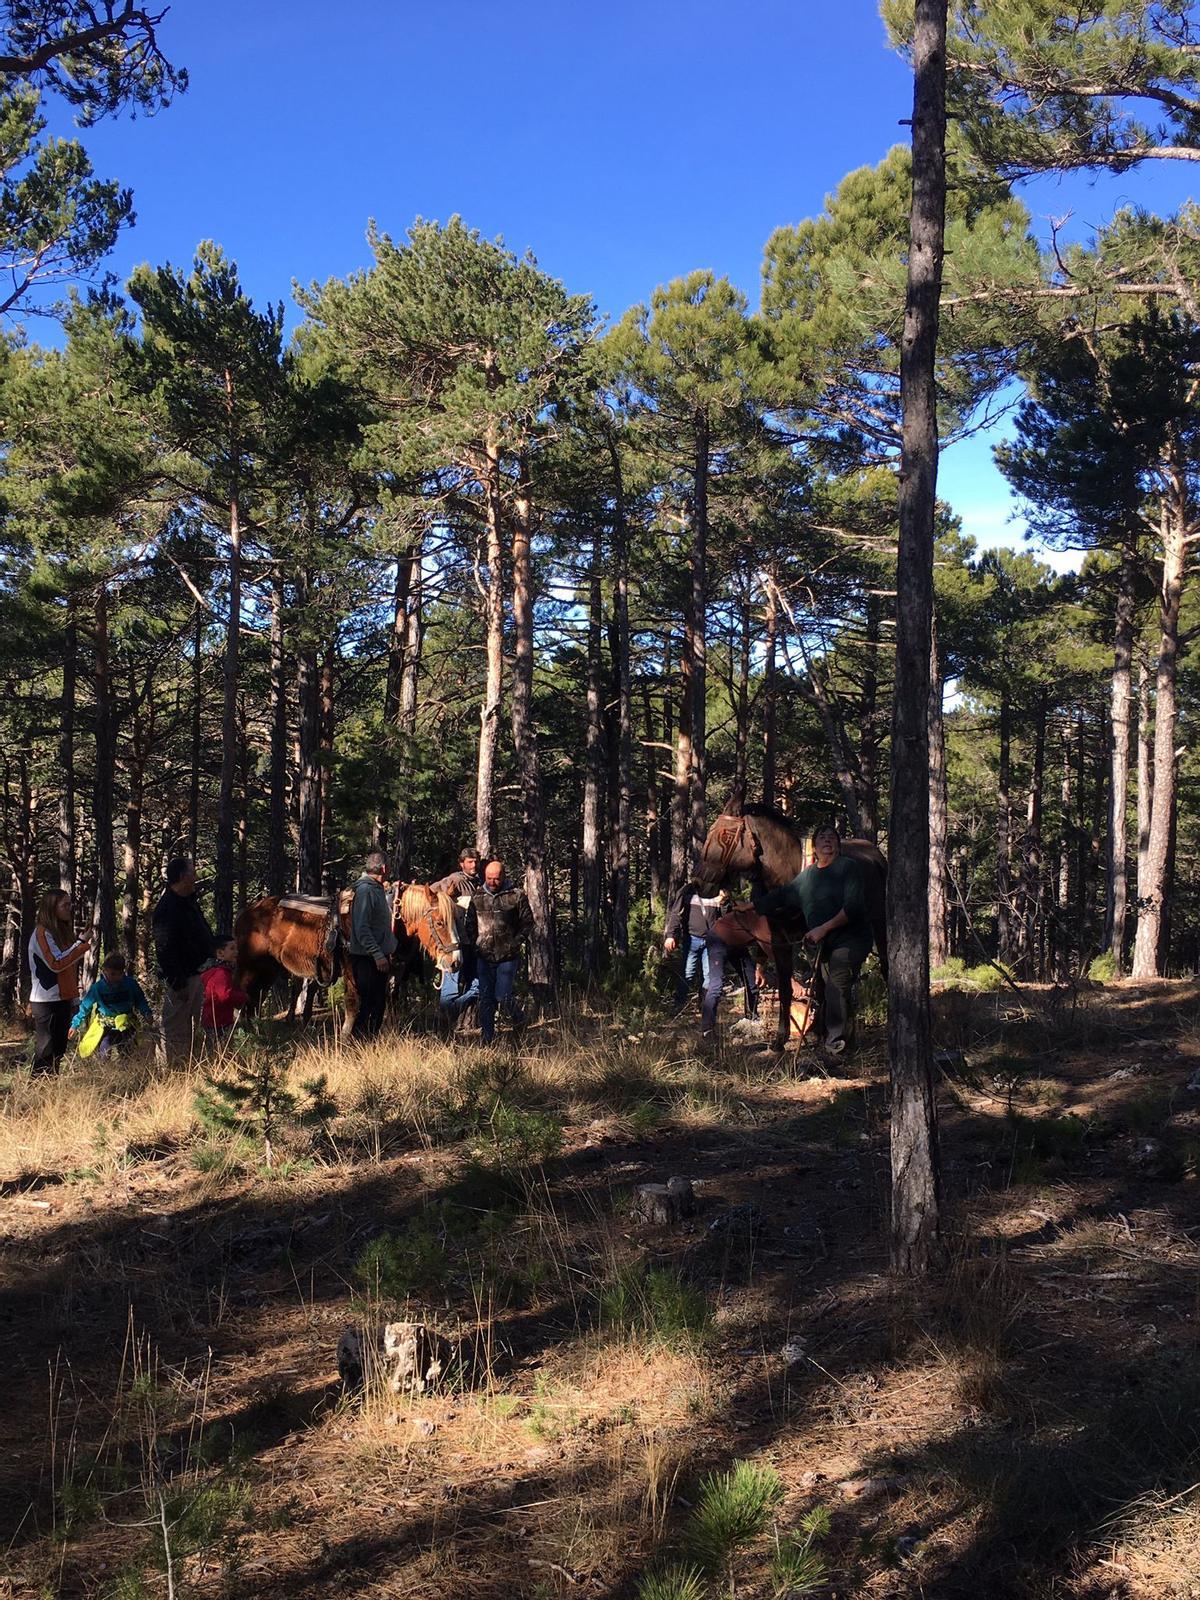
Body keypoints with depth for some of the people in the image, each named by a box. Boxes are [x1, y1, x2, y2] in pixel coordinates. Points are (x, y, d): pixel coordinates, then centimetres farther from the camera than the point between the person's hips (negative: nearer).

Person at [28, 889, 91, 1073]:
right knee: (46, 1051, -8)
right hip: (46, 1001, -9)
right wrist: (81, 943, -18)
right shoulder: (42, 932, -11)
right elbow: (56, 963, -20)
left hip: (62, 999, 9)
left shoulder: (63, 931, 15)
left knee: (60, 1047, 10)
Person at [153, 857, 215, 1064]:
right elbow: (164, 949, -23)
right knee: (173, 1031, -5)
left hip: (195, 975, 10)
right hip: (180, 979, -10)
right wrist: (177, 982, -24)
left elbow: (204, 936, 22)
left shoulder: (189, 902, 12)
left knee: (191, 1029, 18)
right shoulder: (167, 908, -19)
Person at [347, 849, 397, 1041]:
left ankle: (371, 1039, 21)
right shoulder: (365, 890, -15)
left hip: (380, 956, 10)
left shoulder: (378, 889, 14)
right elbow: (362, 928, -22)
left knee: (379, 1003, 14)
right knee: (368, 1005, -8)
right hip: (367, 959, -10)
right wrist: (378, 955, -24)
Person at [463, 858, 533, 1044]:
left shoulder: (516, 896, -4)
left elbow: (527, 922, 0)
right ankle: (486, 1039, 15)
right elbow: (470, 924, 13)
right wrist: (473, 944, 1)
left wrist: (516, 942, -9)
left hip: (507, 956, -3)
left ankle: (518, 1020, 25)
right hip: (483, 956, 3)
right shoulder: (477, 897, 6)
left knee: (502, 996, -5)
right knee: (485, 998, 6)